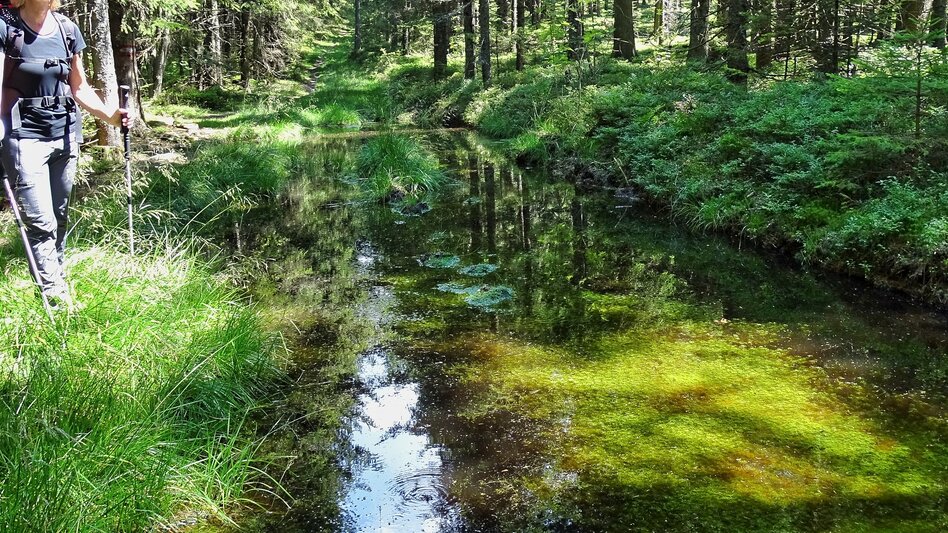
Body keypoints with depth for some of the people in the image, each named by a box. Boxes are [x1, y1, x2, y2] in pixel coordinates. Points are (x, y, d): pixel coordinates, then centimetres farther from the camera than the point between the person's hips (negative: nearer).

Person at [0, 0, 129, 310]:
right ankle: (55, 296, -1)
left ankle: (58, 279, 25)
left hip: (65, 134, 5)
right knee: (41, 222, -6)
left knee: (60, 217, 12)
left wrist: (109, 114, -4)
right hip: (25, 137, -4)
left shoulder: (67, 29, 5)